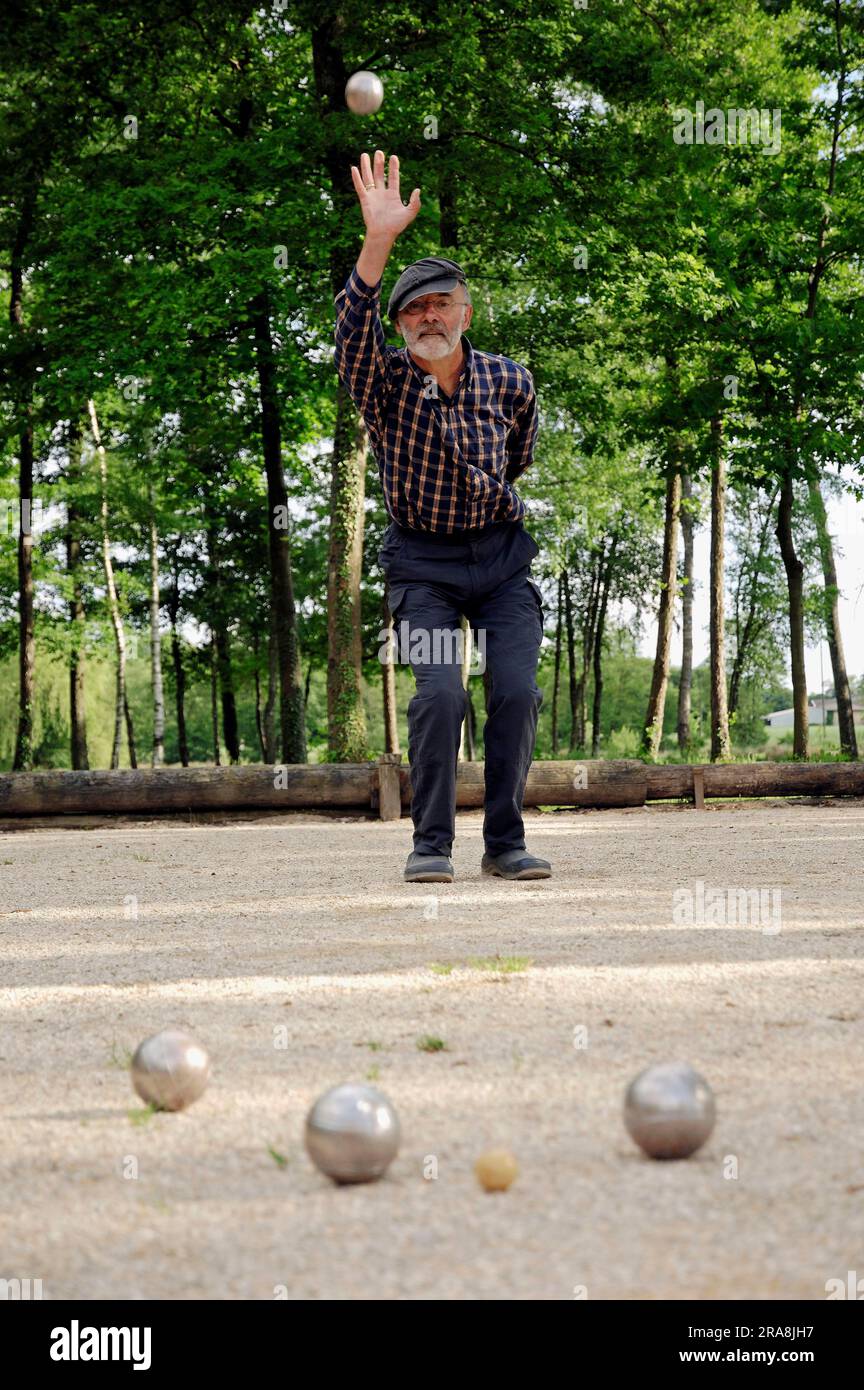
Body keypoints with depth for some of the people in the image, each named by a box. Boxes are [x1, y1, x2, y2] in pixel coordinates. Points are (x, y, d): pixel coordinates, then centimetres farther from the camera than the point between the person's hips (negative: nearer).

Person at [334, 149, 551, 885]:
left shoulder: (510, 382, -6)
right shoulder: (384, 382, -13)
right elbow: (353, 326, -35)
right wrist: (379, 242, -48)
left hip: (502, 553, 2)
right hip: (422, 560, -2)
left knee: (517, 692, -10)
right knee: (440, 692, -18)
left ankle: (505, 841, 4)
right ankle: (432, 843, -5)